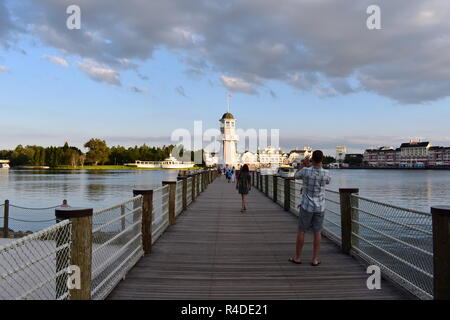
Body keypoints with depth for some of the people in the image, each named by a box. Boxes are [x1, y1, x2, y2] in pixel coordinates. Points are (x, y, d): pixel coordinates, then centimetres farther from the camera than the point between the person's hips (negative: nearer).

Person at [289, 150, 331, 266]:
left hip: (307, 206, -2)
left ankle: (297, 257, 17)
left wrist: (303, 164, 15)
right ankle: (315, 259, 12)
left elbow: (296, 176, 8)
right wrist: (321, 167, 16)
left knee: (301, 231, 9)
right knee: (317, 232, 9)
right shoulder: (326, 173, -12)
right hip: (320, 207, 2)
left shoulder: (306, 170, -17)